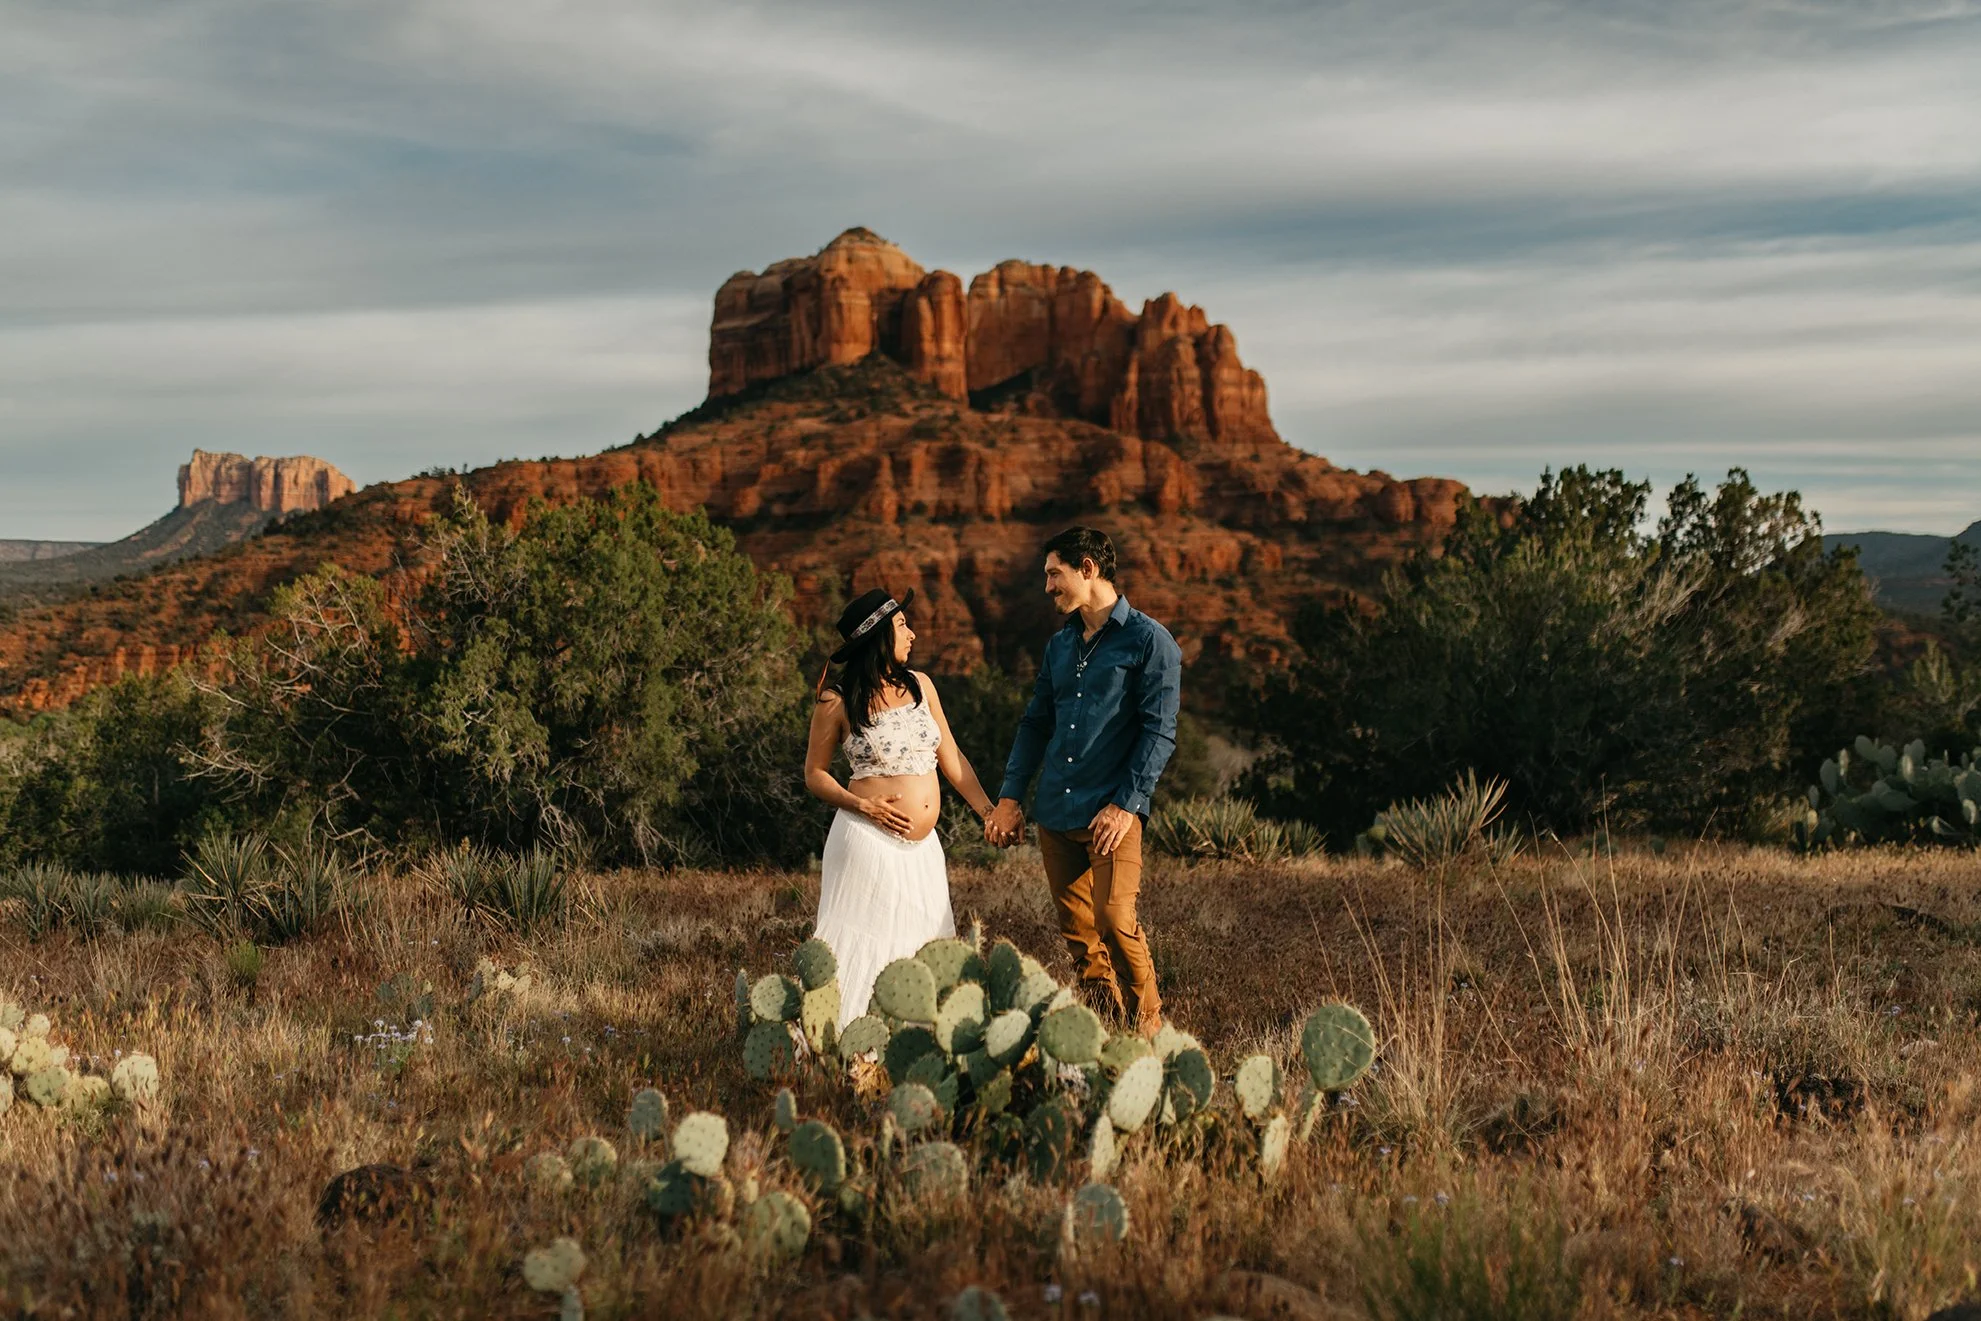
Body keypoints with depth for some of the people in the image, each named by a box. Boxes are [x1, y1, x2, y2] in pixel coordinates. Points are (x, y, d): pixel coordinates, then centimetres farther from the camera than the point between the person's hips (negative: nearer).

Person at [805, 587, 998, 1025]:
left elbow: (951, 757, 14)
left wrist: (989, 813, 9)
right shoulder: (838, 700, -5)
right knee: (861, 954, -5)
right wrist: (862, 804, -13)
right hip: (869, 841, -6)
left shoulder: (919, 685, 9)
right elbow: (815, 774, 2)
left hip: (921, 847, 6)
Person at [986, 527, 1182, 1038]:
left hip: (1112, 812, -6)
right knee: (1077, 932, 7)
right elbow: (1036, 723, 21)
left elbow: (1159, 731, -8)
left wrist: (1125, 804, -16)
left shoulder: (1148, 641, -3)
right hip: (1055, 814, 7)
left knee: (1115, 923, -14)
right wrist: (1010, 796, 11)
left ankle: (1147, 1030, 1)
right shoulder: (1060, 645, 17)